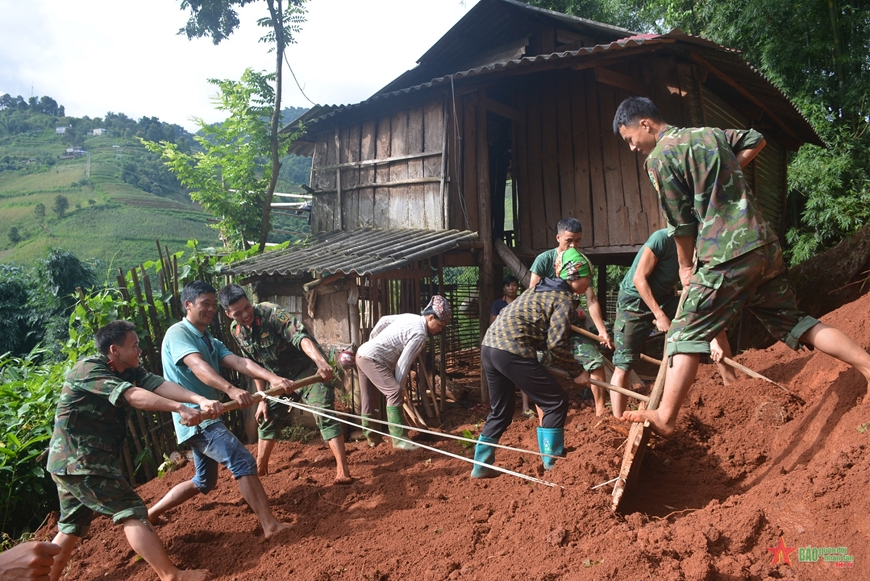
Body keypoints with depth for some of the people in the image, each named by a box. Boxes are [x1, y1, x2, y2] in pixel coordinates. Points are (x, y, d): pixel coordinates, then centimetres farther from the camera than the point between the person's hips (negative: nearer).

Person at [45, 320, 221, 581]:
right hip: (79, 461, -9)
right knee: (132, 512, -9)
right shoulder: (87, 369, -17)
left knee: (71, 528, 18)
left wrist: (200, 400, -27)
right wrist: (180, 408, -43)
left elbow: (159, 384, -10)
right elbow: (131, 395, -31)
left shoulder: (128, 371, 7)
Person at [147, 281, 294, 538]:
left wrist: (272, 378, -22)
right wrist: (231, 389, -48)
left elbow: (239, 362, -3)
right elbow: (198, 366, -30)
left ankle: (149, 515, 32)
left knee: (204, 481, 19)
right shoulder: (178, 333, -11)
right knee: (243, 461, -17)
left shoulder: (210, 341, 15)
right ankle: (270, 526, -14)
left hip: (206, 417, 10)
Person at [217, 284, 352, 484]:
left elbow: (301, 336, -41)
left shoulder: (271, 313, -26)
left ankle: (343, 471, -16)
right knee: (267, 419, 14)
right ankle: (259, 468, 32)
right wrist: (262, 399, 4)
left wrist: (321, 361, -59)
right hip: (281, 378, 7)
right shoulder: (236, 331, -5)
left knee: (325, 415, -17)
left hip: (307, 369, -7)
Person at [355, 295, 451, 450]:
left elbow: (384, 320, 17)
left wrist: (372, 339, 27)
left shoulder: (411, 317, 10)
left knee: (369, 399, 17)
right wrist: (397, 386, -7)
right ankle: (399, 439, -17)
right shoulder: (420, 334, -16)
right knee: (394, 393, -16)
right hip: (372, 358, -10)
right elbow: (403, 363, -16)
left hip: (362, 353, 10)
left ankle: (371, 436, 27)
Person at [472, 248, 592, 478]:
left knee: (500, 410, 20)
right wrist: (577, 371, 1)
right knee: (556, 401, 4)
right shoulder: (564, 299, -2)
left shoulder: (542, 289, 25)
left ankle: (481, 465, 23)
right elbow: (557, 343, -10)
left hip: (489, 345, 9)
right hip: (512, 350, -9)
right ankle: (553, 462, 11)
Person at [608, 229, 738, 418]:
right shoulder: (663, 239, -24)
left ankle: (733, 387, 9)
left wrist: (714, 340, -16)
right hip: (634, 299, -6)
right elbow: (639, 278, -22)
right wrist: (659, 315, -24)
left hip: (665, 300, 6)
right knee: (622, 366, -11)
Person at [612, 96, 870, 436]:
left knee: (687, 335, -5)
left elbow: (681, 223, -3)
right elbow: (755, 140, 36)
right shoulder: (710, 133, 18)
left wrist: (685, 267, 10)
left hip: (726, 258, -8)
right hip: (766, 245, 8)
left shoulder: (659, 157, -5)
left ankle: (665, 418, -6)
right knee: (793, 321, 18)